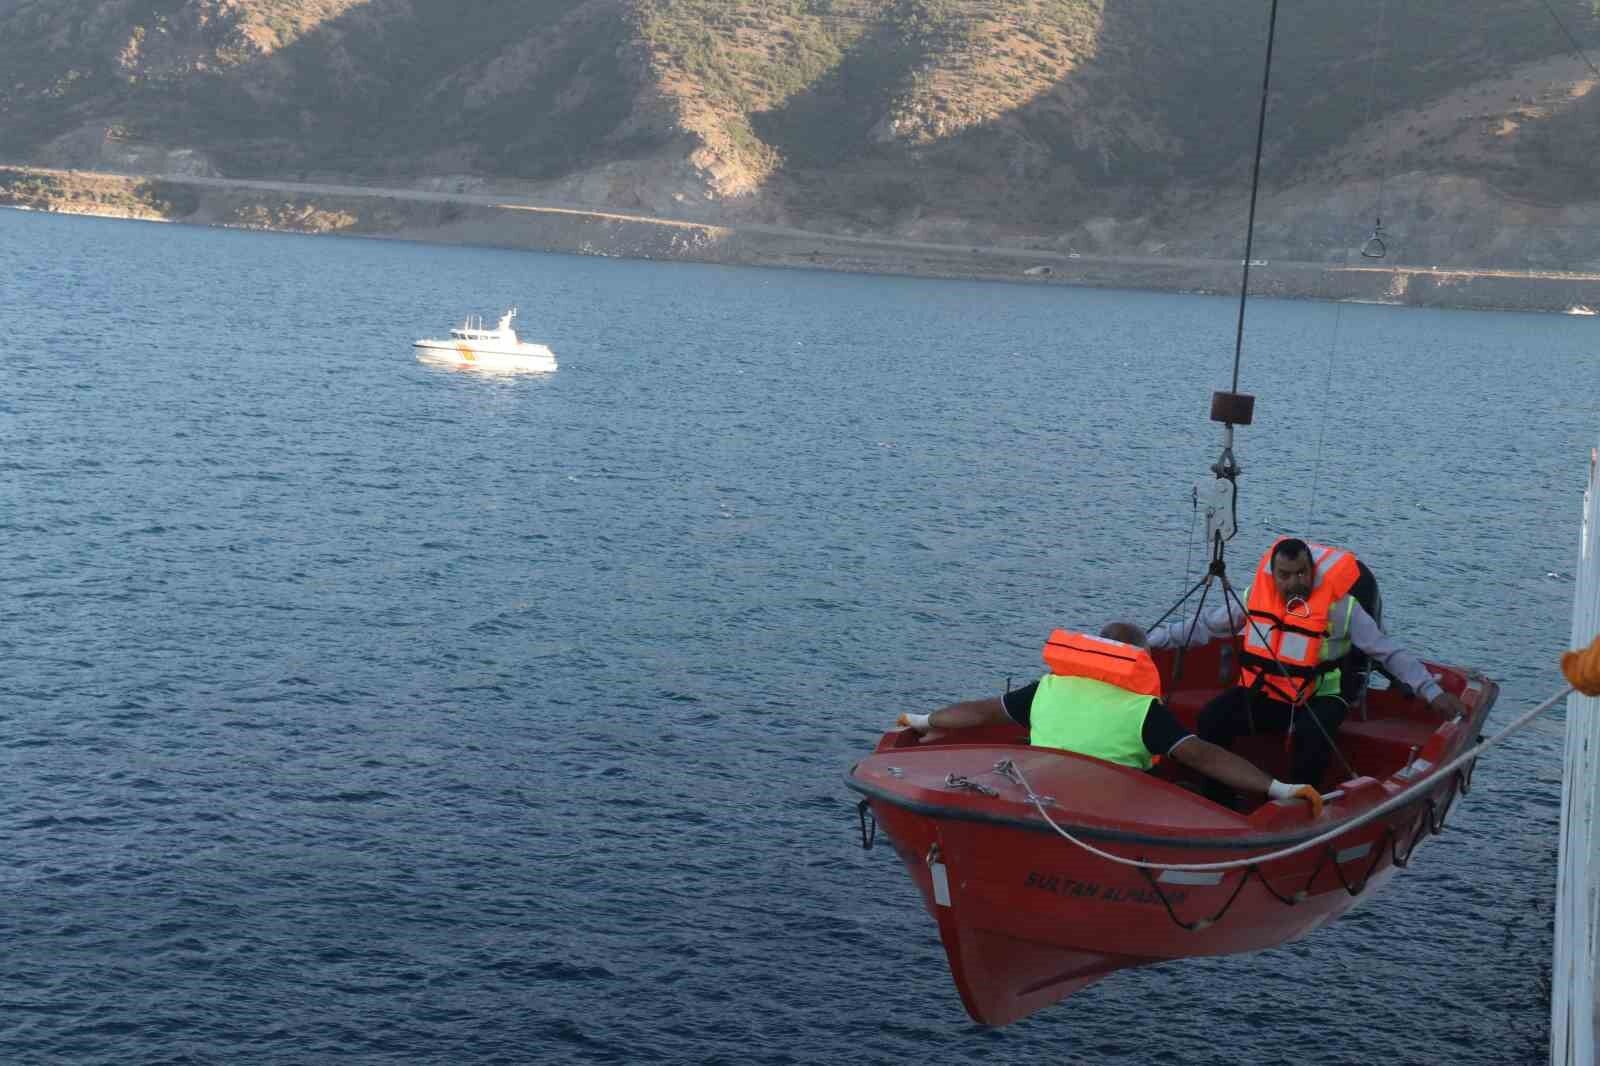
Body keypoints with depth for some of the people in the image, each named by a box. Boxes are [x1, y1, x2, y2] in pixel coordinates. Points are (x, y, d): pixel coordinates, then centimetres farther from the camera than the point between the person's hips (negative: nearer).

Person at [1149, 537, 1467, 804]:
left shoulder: (1340, 606, -14)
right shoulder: (1256, 597, -5)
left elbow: (1390, 653, -10)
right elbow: (1203, 626, 6)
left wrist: (1432, 692, -18)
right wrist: (1146, 639, 2)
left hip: (1318, 697, -3)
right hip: (1263, 693, 3)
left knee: (1311, 735, -36)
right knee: (1211, 719, -18)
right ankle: (1215, 803, -4)